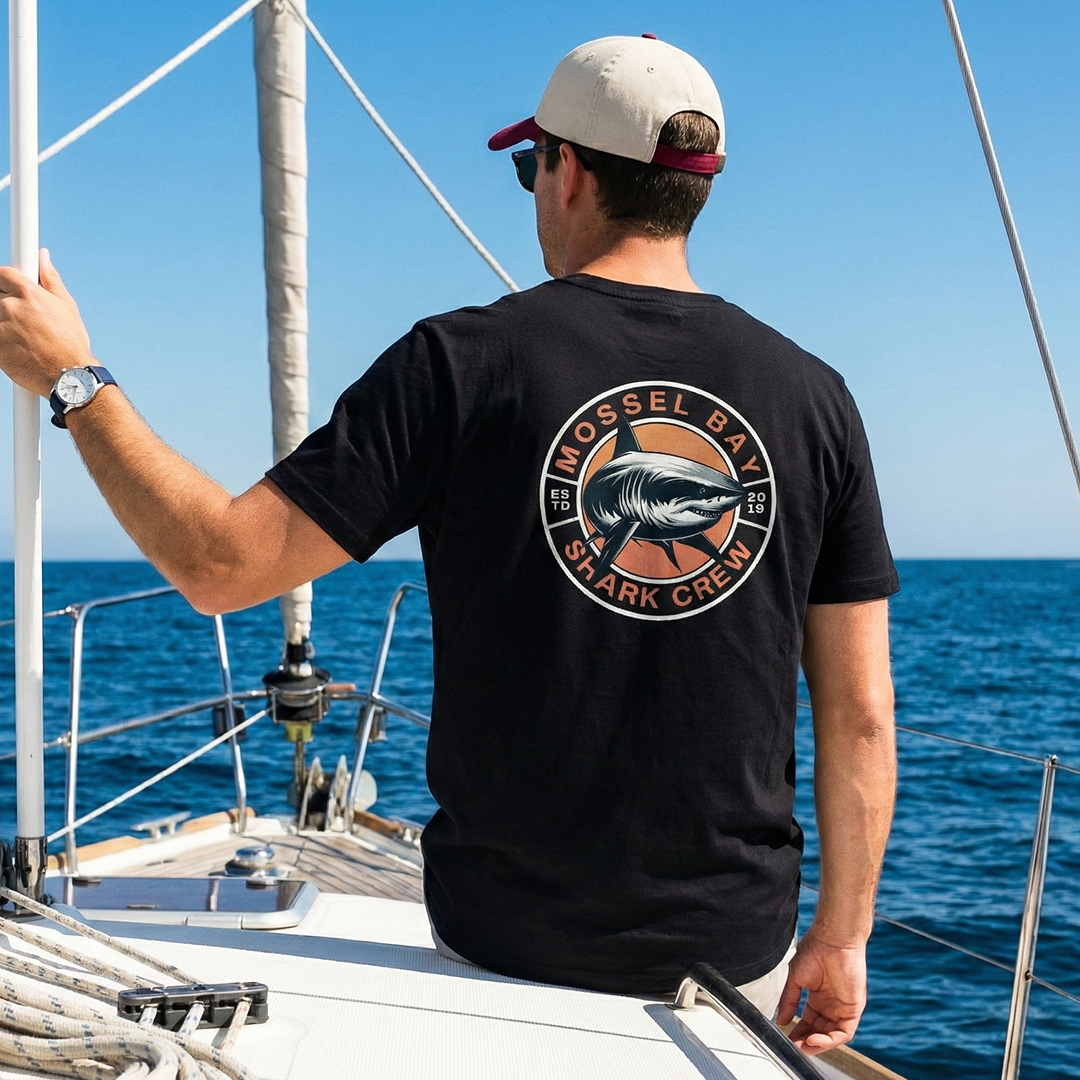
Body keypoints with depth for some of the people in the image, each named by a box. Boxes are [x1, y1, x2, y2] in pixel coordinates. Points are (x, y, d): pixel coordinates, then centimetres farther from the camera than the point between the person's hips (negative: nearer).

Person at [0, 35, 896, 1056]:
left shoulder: (465, 362, -12)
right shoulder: (811, 395, -4)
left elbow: (219, 563, -12)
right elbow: (860, 714, -2)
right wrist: (841, 936, 10)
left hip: (508, 938, -1)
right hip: (737, 948, 2)